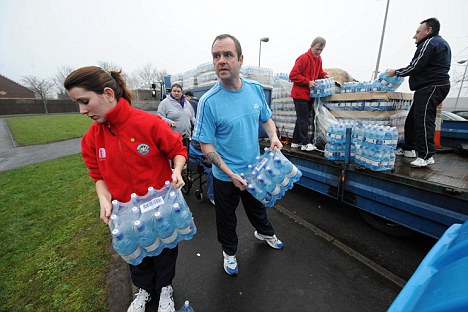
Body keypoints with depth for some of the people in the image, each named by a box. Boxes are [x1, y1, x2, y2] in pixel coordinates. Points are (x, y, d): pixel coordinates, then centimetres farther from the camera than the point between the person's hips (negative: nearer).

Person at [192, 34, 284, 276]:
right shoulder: (209, 101, -21)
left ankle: (264, 232, 61)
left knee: (257, 206, 29)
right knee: (226, 216, 19)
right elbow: (205, 145, -17)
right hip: (225, 176, -3)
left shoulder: (256, 89, -7)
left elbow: (266, 118, 8)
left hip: (255, 169, 4)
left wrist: (273, 137, -12)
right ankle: (229, 251, 49)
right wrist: (231, 174, -22)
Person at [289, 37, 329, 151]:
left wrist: (324, 75, 6)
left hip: (310, 95, 9)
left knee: (302, 118, 11)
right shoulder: (303, 58, -12)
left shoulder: (318, 59, 14)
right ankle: (305, 143, 1)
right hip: (300, 94, -9)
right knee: (303, 119, -6)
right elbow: (293, 75, -17)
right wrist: (308, 82, -20)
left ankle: (296, 141, 20)